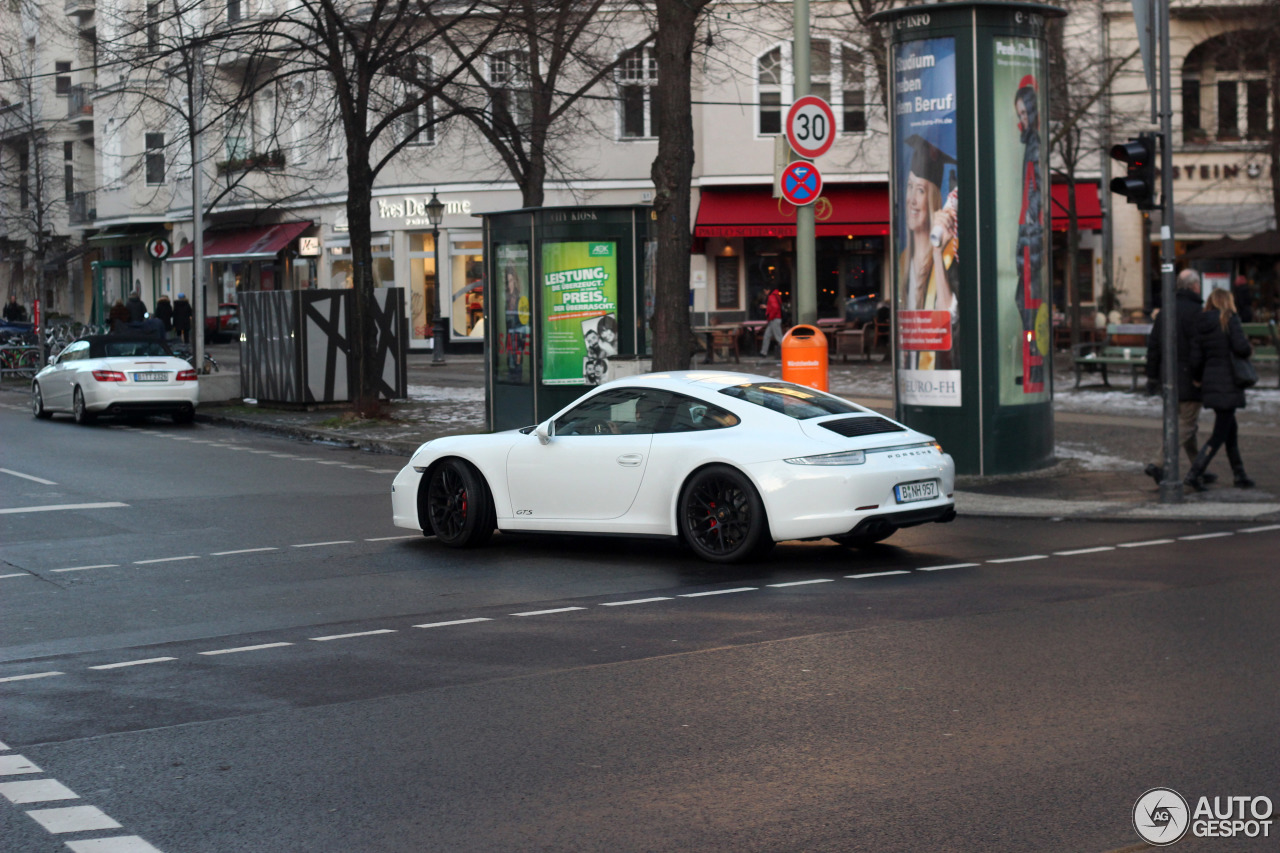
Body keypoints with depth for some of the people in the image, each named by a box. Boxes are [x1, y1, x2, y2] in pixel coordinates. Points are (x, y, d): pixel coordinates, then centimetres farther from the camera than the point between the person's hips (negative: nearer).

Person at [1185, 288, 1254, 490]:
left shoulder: (1200, 326, 9)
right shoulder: (1230, 319, -8)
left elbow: (1195, 361, 6)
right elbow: (1241, 347, -20)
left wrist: (1200, 379, 22)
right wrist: (1249, 351, 2)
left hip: (1210, 383, 7)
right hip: (1228, 384, -7)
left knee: (1231, 429, 17)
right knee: (1220, 434, -2)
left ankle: (1240, 475, 22)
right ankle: (1194, 474, -11)